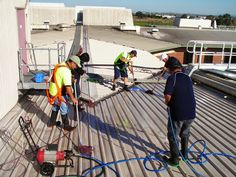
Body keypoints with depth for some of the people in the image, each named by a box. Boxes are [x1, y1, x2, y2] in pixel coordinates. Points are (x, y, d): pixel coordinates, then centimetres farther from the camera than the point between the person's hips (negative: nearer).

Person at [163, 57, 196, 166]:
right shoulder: (188, 78, 7)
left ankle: (174, 159, 24)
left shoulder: (172, 78, -13)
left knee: (173, 136, 13)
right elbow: (188, 94, 13)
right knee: (185, 134, 27)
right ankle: (184, 154, 44)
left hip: (177, 113, -6)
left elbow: (167, 96, -22)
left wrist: (168, 103, -1)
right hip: (191, 113, 6)